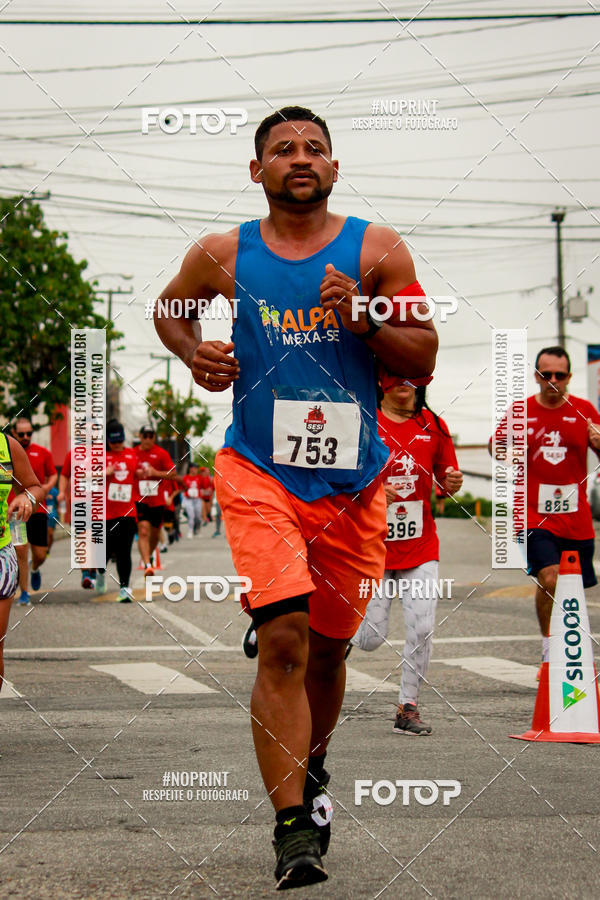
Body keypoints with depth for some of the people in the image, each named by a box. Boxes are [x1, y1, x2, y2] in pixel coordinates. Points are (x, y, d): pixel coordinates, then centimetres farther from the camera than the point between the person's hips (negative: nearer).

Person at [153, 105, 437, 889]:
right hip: (260, 472, -2)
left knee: (328, 647, 14)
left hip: (352, 482, 2)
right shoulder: (223, 256, 3)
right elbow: (169, 309, 23)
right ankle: (293, 828, -15)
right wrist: (193, 354, 2)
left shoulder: (377, 250, 2)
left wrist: (363, 322, -16)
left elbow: (423, 360, 1)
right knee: (283, 640, -18)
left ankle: (311, 771, 43)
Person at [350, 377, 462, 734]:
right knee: (371, 638, 0)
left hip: (420, 545, 2)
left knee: (422, 630, -7)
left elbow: (444, 482, 12)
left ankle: (408, 707, 8)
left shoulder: (433, 425, 4)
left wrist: (452, 483, -10)